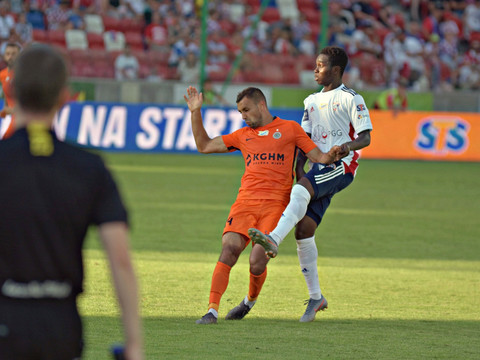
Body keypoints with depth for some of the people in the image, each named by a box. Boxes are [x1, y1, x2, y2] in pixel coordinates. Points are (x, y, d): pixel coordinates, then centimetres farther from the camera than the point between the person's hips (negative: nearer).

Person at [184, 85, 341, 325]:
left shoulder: (289, 129, 12)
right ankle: (212, 311, -18)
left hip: (275, 204, -3)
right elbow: (204, 146, 28)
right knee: (229, 249, -18)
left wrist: (331, 155, -13)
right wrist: (196, 112, 19)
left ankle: (251, 300, 17)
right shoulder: (243, 136, 23)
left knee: (257, 262, -14)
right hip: (245, 201, 3)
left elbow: (318, 157, 10)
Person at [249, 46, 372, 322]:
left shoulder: (351, 99, 0)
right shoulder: (312, 101, 21)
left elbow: (366, 137, -6)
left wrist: (349, 146, -28)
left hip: (342, 165, -7)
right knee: (304, 229, -3)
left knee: (301, 190, -34)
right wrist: (300, 166, 3)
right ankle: (316, 296, 3)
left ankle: (274, 240, -51)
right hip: (318, 169, 7)